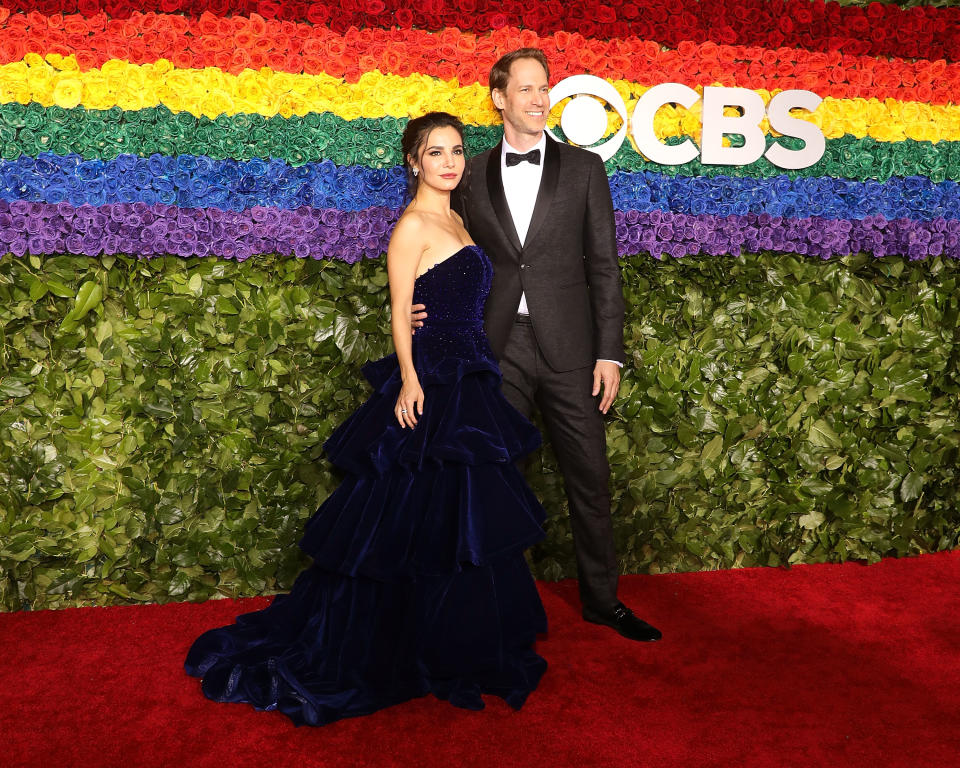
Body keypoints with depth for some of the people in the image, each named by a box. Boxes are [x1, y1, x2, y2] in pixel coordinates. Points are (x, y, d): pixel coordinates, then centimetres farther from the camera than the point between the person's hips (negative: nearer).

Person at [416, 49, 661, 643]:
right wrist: (434, 309, -7)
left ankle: (602, 599, 23)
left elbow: (604, 266, 2)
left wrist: (610, 353, -4)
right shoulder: (475, 175, 8)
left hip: (568, 348, -1)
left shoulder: (583, 168, 5)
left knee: (590, 478, 6)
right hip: (498, 348, 1)